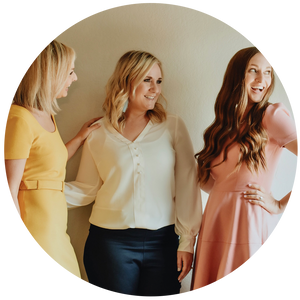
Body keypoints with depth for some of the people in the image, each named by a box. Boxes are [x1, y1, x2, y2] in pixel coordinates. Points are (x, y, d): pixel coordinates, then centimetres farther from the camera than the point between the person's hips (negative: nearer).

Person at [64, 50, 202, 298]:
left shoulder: (173, 126, 2)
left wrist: (187, 241, 1)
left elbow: (187, 186, 2)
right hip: (109, 241, 0)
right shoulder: (98, 133, 4)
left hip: (162, 242, 0)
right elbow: (86, 189, 7)